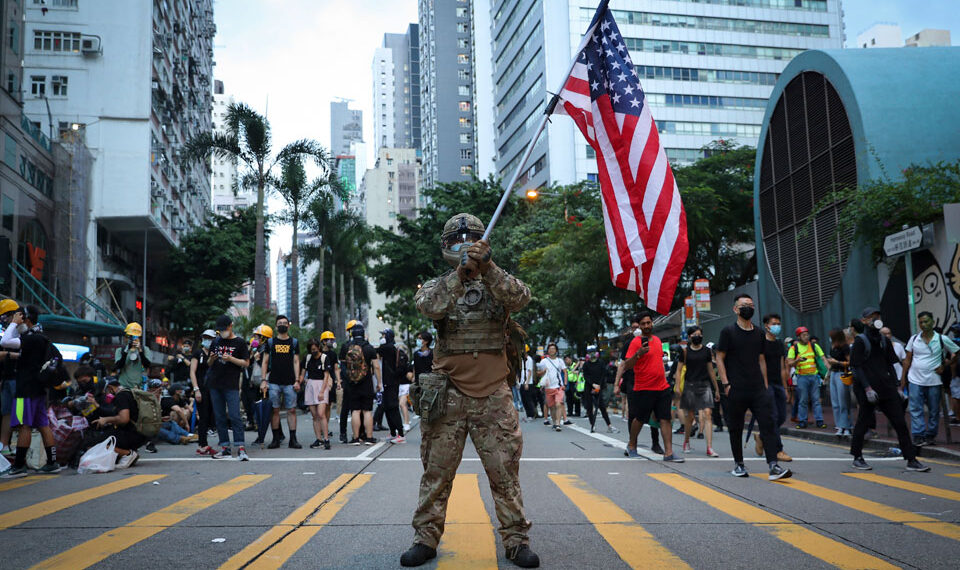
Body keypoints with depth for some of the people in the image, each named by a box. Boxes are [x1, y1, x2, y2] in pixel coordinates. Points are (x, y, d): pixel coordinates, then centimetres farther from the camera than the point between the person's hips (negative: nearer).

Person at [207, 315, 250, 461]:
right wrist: (211, 359, -4)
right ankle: (225, 447, 13)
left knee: (234, 416, -12)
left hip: (232, 385, -5)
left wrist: (231, 359, -15)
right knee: (219, 417, 7)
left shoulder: (239, 342, 3)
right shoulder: (216, 342, 16)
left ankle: (240, 448, -13)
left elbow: (246, 363, -1)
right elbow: (209, 364, 20)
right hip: (215, 385, 5)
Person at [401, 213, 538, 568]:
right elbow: (429, 307, -16)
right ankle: (426, 538, 17)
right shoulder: (437, 285, 7)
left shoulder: (498, 283, 8)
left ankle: (516, 540, 14)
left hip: (493, 395, 0)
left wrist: (488, 267, -28)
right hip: (448, 395, 0)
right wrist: (460, 272, -29)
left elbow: (520, 298, -15)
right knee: (437, 470, 6)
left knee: (505, 470, 3)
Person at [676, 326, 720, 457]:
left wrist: (716, 389, 16)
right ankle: (686, 442, 28)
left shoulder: (706, 351, 9)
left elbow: (711, 370, 14)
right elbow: (679, 370, 5)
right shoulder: (685, 351, 4)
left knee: (707, 414, -11)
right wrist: (677, 386, -7)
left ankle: (709, 447, -13)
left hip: (705, 385, 1)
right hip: (689, 386, -1)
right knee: (689, 416, 6)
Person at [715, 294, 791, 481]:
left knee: (767, 423, -7)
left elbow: (761, 360, 19)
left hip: (758, 388, 4)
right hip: (736, 389, -4)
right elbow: (719, 358, -2)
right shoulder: (728, 331, -1)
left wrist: (765, 385, 12)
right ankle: (738, 464, 19)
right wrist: (725, 384, -10)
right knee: (735, 428, 5)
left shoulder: (758, 333, 14)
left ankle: (773, 466, -10)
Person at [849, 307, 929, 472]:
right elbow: (856, 367, -11)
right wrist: (867, 388, -18)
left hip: (886, 387, 6)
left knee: (900, 423, 2)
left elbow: (890, 364, 17)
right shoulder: (860, 340, -6)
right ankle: (857, 458, 16)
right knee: (863, 422, 2)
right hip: (867, 388, -6)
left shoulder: (883, 339, 13)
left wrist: (895, 386, 10)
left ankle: (911, 461, 5)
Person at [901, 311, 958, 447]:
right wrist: (903, 377, 8)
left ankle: (930, 435, 19)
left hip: (934, 381, -1)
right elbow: (908, 359, 10)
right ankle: (918, 436, -5)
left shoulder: (942, 339, -1)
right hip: (915, 380, 1)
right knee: (915, 409, -6)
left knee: (934, 410, 7)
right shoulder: (914, 339, 5)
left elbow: (956, 354, 7)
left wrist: (945, 366, -3)